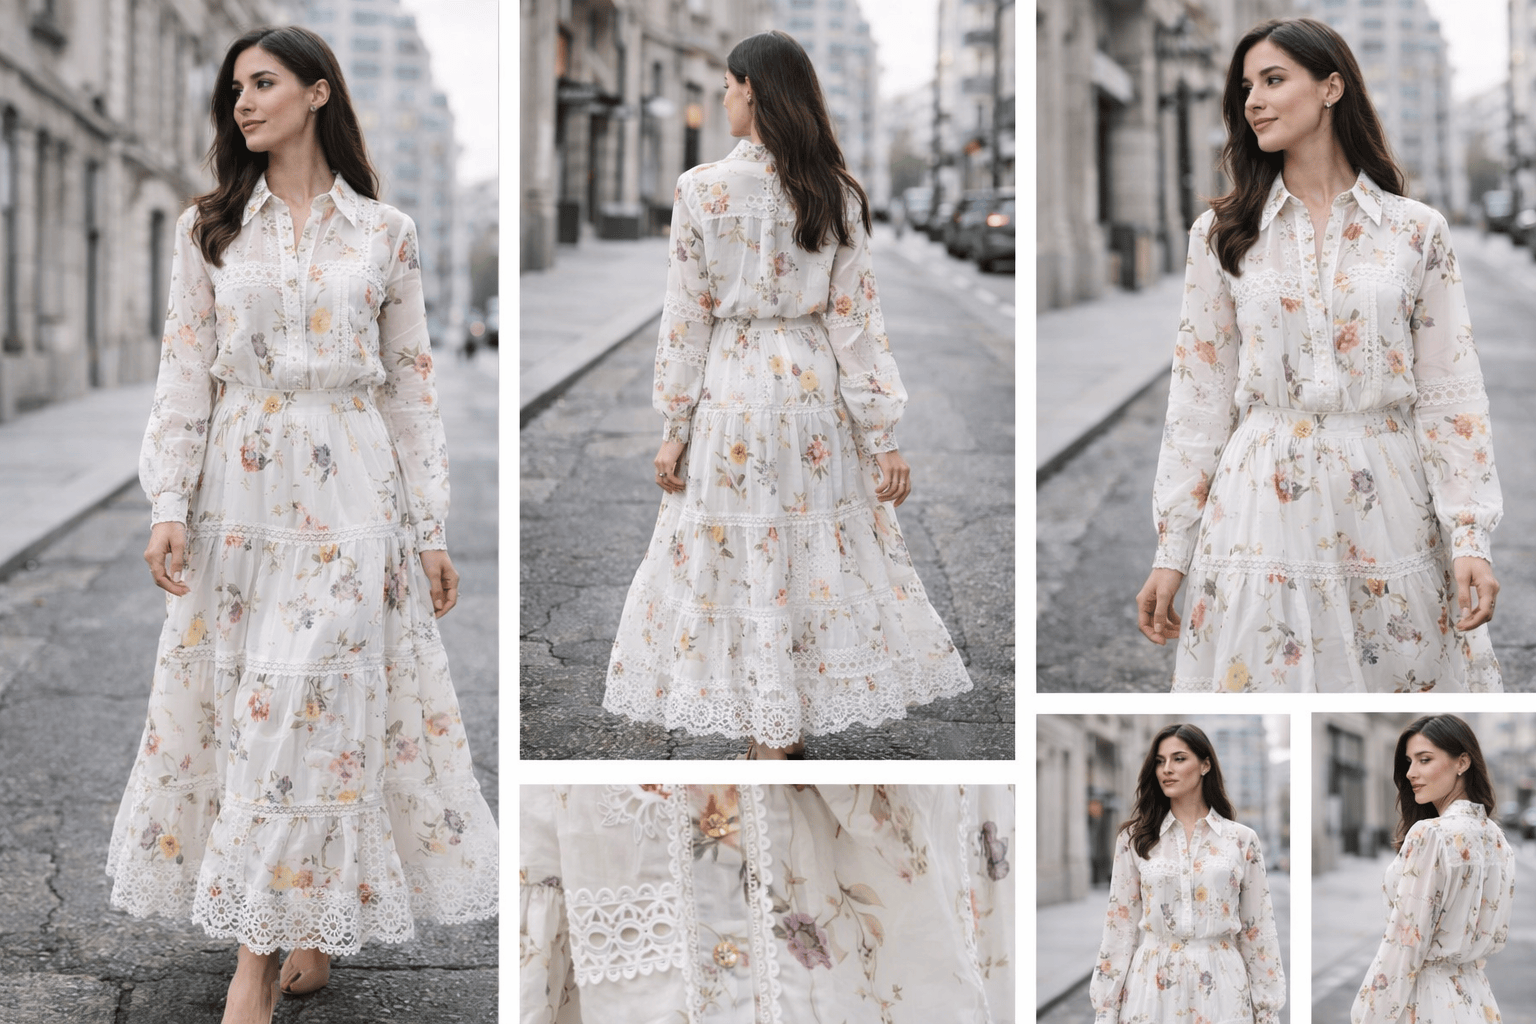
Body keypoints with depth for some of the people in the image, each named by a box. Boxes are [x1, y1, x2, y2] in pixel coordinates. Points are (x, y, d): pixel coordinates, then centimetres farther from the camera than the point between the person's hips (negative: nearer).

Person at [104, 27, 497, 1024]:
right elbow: (184, 375, 5)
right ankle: (308, 932, 14)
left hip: (350, 493, -2)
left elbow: (411, 386, 5)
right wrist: (170, 507, -5)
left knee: (303, 708, -7)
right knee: (240, 708, 2)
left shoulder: (384, 232, 4)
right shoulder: (208, 229, 8)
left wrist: (433, 530, 2)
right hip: (238, 492, 2)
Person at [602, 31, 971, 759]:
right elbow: (856, 320, -3)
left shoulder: (702, 190, -9)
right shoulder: (836, 195, -2)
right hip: (814, 388, 3)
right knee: (821, 552, 12)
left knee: (747, 558, 6)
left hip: (733, 394, -3)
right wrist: (883, 436, 0)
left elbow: (686, 319, -6)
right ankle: (797, 722, 22)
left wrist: (674, 427, 2)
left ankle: (771, 738, 11)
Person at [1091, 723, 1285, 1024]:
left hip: (1219, 989, 0)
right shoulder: (1135, 839, 4)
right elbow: (1120, 926, 4)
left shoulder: (1242, 840, 3)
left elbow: (1258, 931, 4)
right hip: (1152, 989, 0)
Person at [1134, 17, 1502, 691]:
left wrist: (1468, 536, -6)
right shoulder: (1223, 234, 6)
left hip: (1386, 506, 0)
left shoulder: (1416, 231, 3)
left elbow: (1449, 392, 2)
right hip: (1262, 508, 0)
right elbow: (1199, 396, 5)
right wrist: (1171, 550, 1)